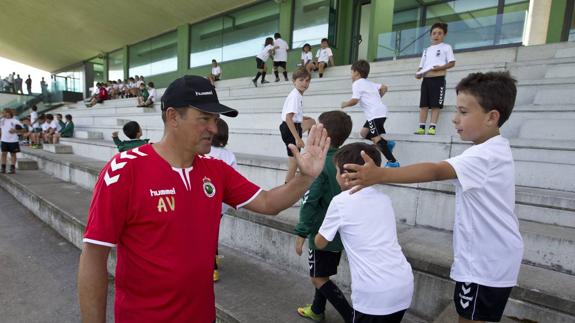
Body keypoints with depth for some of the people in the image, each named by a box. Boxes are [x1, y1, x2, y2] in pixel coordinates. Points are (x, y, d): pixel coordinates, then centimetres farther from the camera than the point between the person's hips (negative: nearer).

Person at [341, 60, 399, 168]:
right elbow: (384, 88, 20)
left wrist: (345, 104, 4)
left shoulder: (357, 84, -5)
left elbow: (354, 101, -14)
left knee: (376, 139, -11)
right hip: (379, 112, 10)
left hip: (375, 114, -10)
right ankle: (387, 143, 8)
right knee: (364, 133, 16)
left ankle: (393, 162, -13)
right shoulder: (369, 83, 22)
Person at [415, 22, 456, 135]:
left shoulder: (446, 47, 8)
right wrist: (418, 73, -3)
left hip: (438, 79, -5)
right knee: (423, 104, -1)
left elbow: (452, 63, -1)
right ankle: (421, 127, -1)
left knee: (436, 104, -8)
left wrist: (440, 67, -17)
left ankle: (432, 127, -9)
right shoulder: (426, 50, 23)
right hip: (426, 79, 5)